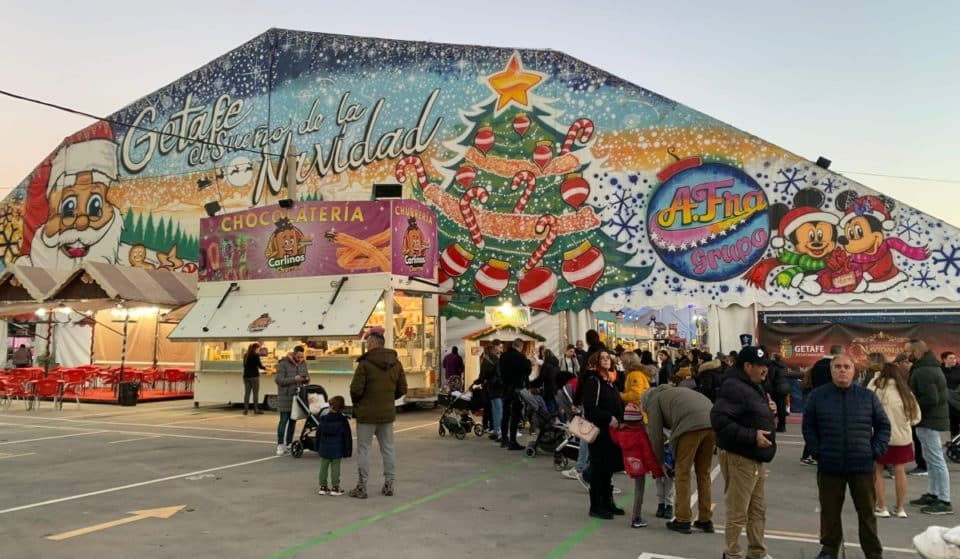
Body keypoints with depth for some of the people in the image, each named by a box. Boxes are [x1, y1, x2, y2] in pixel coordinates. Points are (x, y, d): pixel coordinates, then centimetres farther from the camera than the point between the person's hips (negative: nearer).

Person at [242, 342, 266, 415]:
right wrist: (266, 368, 7)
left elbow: (245, 365, 16)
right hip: (254, 376, -6)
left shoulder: (246, 355, 10)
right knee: (255, 393, 0)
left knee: (247, 393, 7)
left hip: (246, 376, 6)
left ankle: (245, 409, 5)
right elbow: (260, 365, -8)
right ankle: (256, 410, 2)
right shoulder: (256, 355, -9)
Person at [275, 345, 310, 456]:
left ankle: (288, 444, 17)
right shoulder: (283, 363, -11)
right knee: (283, 420, -4)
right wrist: (294, 379, -24)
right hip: (285, 397, -5)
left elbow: (307, 376, 15)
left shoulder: (303, 363, 7)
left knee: (293, 421, 9)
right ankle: (280, 445, 2)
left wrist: (307, 378, -9)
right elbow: (279, 380, -16)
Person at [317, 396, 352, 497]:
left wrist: (318, 446, 22)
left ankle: (323, 486, 16)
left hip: (324, 449, 3)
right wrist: (348, 450, 1)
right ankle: (335, 487, 4)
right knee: (335, 468, 1)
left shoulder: (323, 419, 0)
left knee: (323, 467, 11)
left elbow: (318, 434, 8)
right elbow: (347, 437, -7)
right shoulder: (343, 420, -9)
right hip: (337, 450, -3)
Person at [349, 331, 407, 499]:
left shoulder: (365, 363, -16)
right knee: (388, 449, 15)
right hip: (388, 413, 5)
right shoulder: (396, 363, 3)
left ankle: (361, 487, 9)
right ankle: (389, 484, 19)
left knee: (363, 450, 5)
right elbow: (402, 389, 6)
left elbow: (356, 389, -17)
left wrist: (356, 402, 3)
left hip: (367, 413, -5)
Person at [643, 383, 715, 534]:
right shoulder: (671, 393, 39)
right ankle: (705, 520, 22)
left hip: (691, 425, -7)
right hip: (712, 422, 7)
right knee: (704, 473, 17)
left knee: (683, 473, 5)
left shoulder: (653, 399, 19)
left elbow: (656, 433, 15)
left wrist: (659, 462, 25)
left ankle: (683, 521, 9)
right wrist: (676, 457, 36)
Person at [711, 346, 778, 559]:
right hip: (739, 458, -11)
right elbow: (719, 420, -30)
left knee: (758, 510, 20)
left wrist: (769, 412, 4)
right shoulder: (734, 387, -20)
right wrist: (752, 436, -28)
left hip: (756, 458, 11)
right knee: (738, 513, 0)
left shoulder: (753, 386, 15)